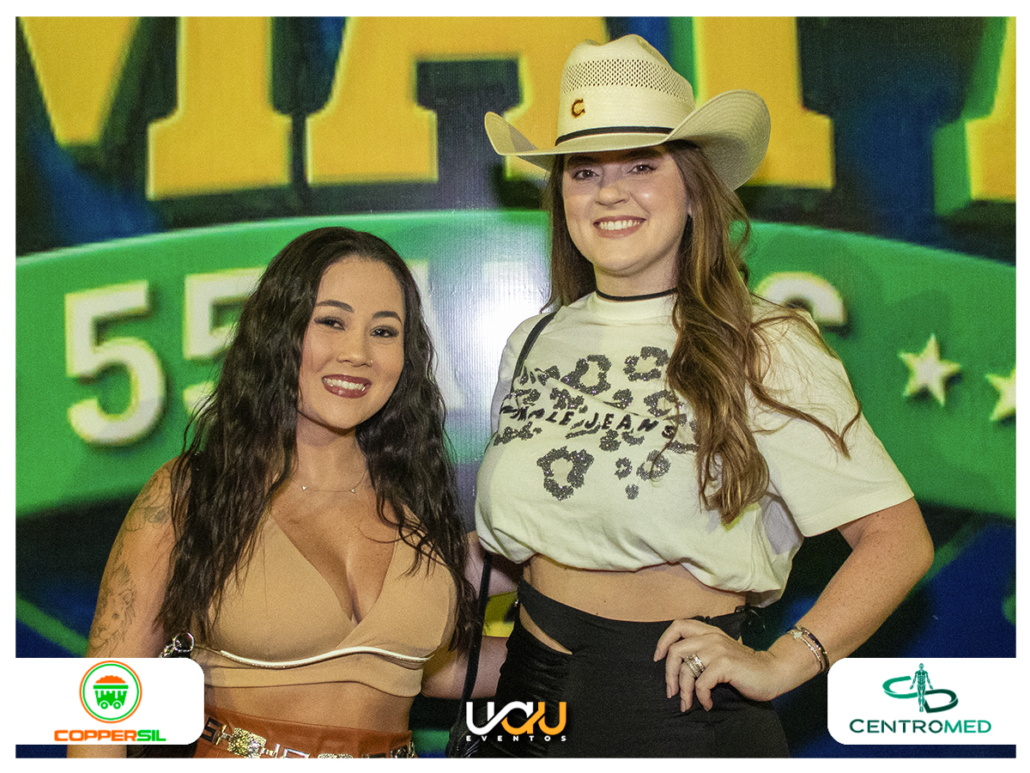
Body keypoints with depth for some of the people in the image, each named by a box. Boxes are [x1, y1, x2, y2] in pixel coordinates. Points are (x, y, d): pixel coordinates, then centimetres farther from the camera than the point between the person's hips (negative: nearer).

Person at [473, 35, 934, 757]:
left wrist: (781, 664, -21)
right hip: (531, 697, 5)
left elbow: (899, 538, -12)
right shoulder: (534, 344, 3)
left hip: (680, 711, -4)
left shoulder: (763, 350, -12)